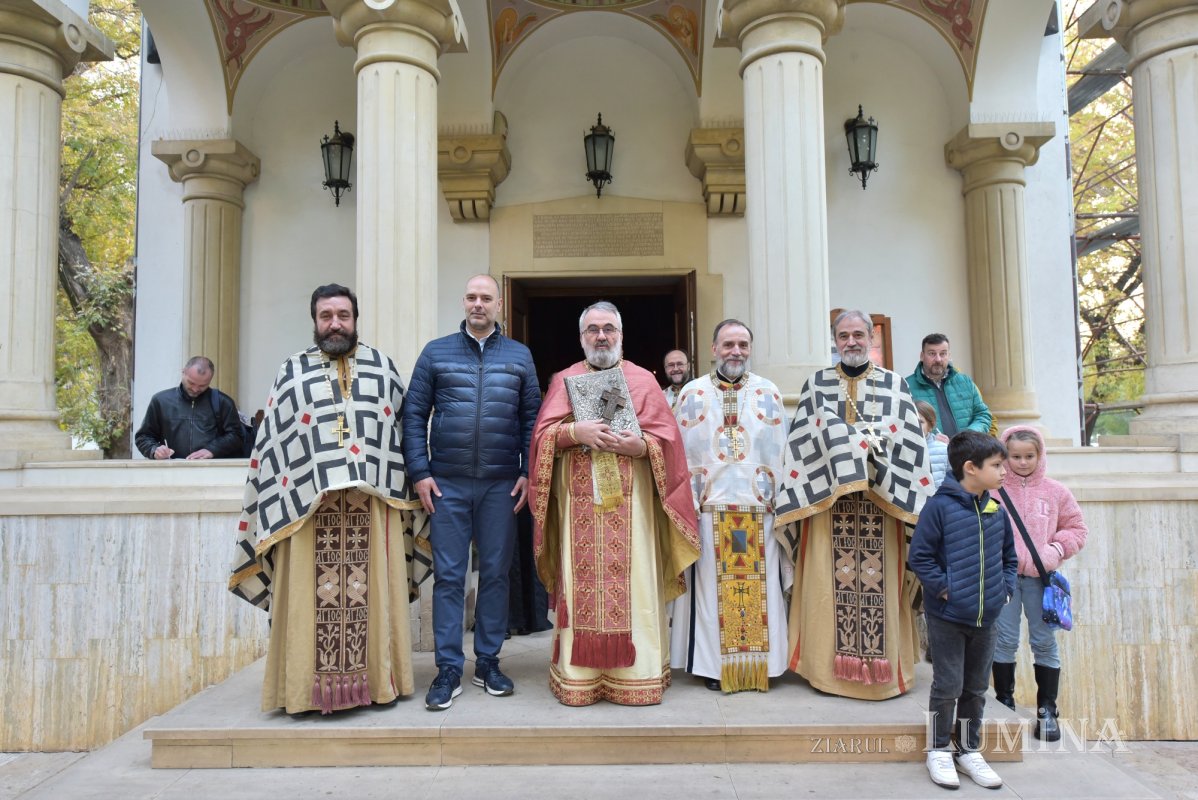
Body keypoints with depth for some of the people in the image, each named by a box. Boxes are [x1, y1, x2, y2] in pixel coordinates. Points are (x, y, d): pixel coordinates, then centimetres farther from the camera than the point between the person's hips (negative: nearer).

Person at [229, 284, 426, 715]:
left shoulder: (382, 366, 13)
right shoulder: (292, 371, 11)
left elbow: (406, 427, 13)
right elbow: (271, 445, 8)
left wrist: (407, 483, 7)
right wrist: (280, 503, 1)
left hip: (374, 502, 1)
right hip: (308, 505, 0)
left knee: (372, 593, 3)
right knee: (312, 597, 0)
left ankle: (376, 680, 15)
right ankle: (307, 688, 11)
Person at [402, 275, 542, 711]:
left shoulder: (519, 356, 9)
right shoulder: (436, 352, 6)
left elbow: (532, 418, 7)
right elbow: (414, 415, 3)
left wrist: (528, 473, -2)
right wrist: (419, 473, -5)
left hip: (502, 485, 1)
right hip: (447, 483, -1)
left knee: (495, 573, 8)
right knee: (448, 576, 2)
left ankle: (488, 662, 21)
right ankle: (448, 670, 12)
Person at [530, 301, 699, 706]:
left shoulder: (644, 380, 11)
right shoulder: (564, 380, 13)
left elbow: (667, 437, 5)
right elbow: (543, 435, 4)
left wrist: (640, 446, -14)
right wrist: (575, 432, -14)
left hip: (630, 500, 0)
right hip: (579, 501, 1)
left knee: (633, 583, -1)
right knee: (581, 584, 0)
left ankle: (637, 674, 8)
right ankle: (579, 677, 9)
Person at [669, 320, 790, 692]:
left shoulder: (769, 392, 9)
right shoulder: (692, 393, 7)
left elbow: (781, 451, 8)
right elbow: (680, 453, 5)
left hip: (760, 507, 1)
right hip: (709, 507, -1)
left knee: (761, 587, 4)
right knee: (712, 587, 2)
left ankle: (761, 663, 16)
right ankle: (716, 665, 13)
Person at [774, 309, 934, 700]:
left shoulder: (895, 385, 10)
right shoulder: (816, 385, 9)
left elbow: (909, 445, 4)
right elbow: (803, 444, 2)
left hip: (880, 502, 0)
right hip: (828, 499, 0)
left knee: (880, 583, 0)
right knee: (829, 583, -1)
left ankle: (881, 668, 13)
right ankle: (831, 668, 10)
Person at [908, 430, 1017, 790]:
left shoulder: (996, 511, 5)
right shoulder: (940, 506, -14)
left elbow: (1009, 556, 18)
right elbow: (919, 555, -13)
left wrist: (1005, 587, 5)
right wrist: (944, 587, -16)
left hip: (986, 619, 6)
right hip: (948, 618, -6)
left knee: (976, 689, 16)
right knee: (947, 686, 3)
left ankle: (969, 751, 31)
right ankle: (938, 751, 20)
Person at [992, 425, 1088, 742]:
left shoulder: (1055, 491, 4)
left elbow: (1076, 528, 9)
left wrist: (1056, 550, -6)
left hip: (1040, 576, 2)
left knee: (1045, 642, 8)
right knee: (1005, 641, 7)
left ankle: (1047, 709, 21)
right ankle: (1004, 702, 22)